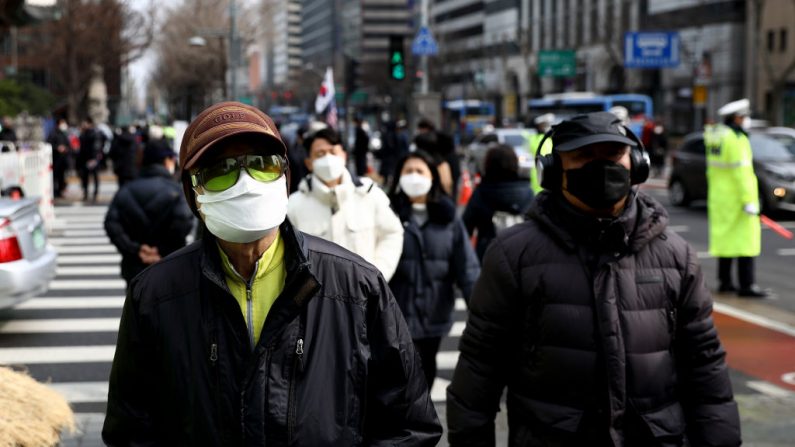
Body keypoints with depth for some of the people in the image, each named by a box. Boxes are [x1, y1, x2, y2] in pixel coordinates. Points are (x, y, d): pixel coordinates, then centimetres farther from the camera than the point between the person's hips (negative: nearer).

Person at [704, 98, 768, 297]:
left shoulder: (716, 136, 10)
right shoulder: (737, 139, -17)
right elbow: (742, 172, -22)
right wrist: (749, 201, -22)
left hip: (719, 197, 9)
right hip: (737, 198, -9)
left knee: (725, 238, 14)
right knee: (746, 239, -6)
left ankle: (724, 281, 19)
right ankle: (746, 285, -7)